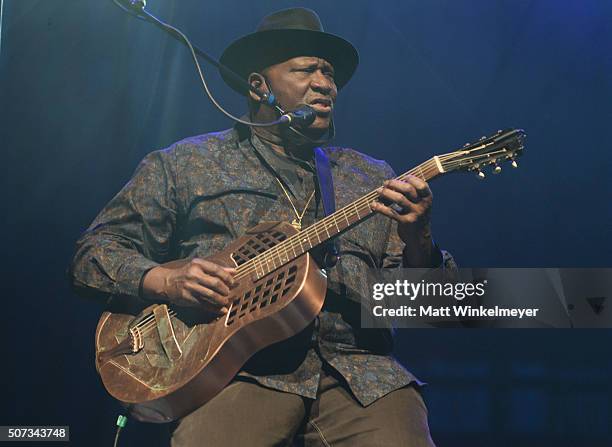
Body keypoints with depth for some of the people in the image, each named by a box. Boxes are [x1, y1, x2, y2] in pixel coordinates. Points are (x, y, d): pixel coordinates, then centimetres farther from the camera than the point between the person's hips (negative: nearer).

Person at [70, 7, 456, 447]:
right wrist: (166, 282, -8)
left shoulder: (373, 179, 18)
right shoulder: (185, 163, 12)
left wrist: (417, 241, -10)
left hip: (357, 371, 2)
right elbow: (93, 254, 11)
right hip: (239, 370, -2)